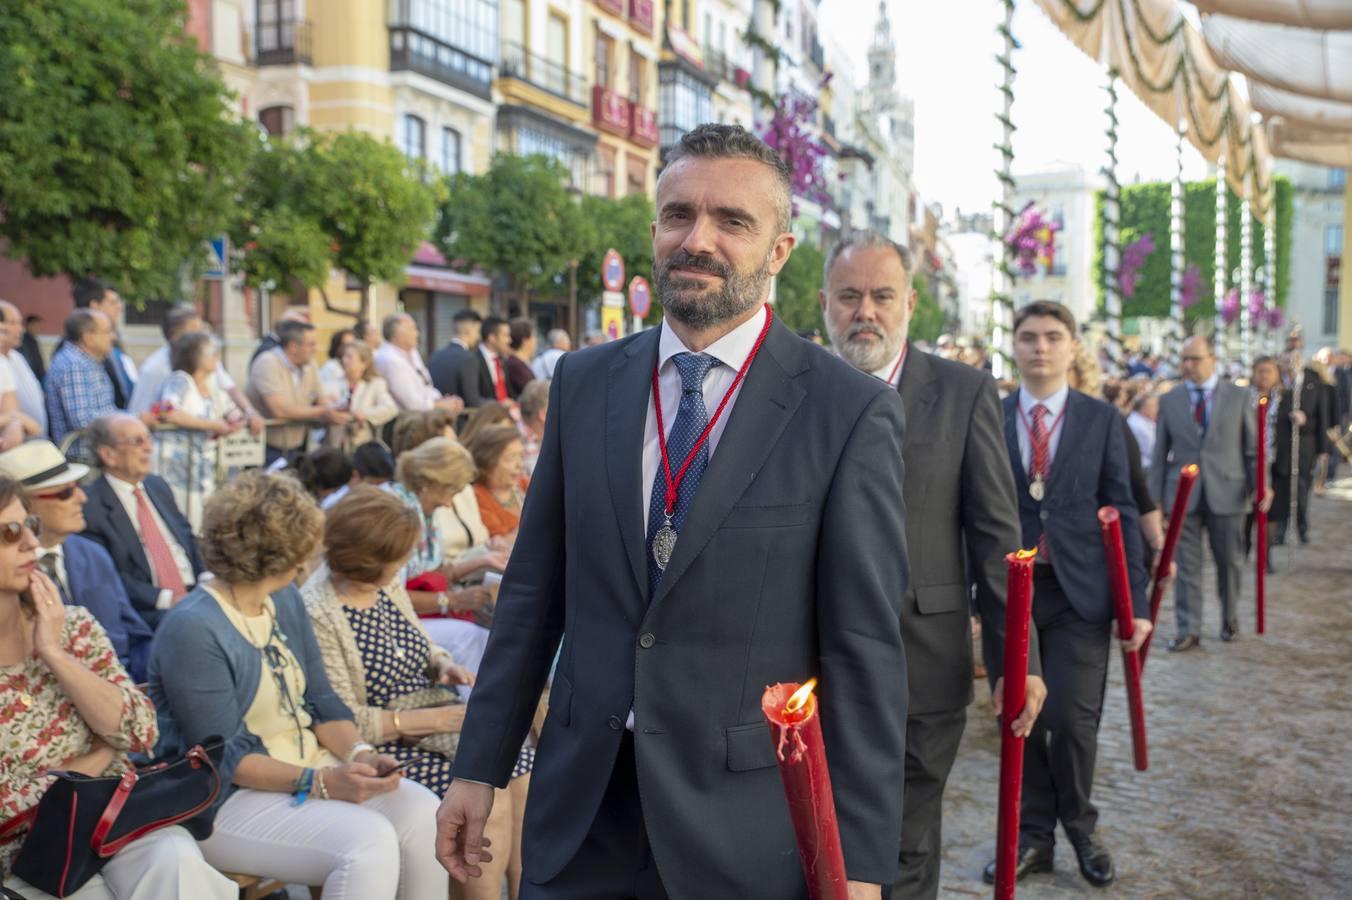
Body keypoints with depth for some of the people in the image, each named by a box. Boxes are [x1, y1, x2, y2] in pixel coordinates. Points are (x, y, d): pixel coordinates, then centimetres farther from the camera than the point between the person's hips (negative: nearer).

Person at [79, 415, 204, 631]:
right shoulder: (90, 505, -4)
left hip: (196, 595, 7)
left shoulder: (158, 485, 19)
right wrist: (166, 599, -16)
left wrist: (206, 581, 2)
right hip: (149, 611, -7)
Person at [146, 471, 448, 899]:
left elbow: (320, 700, 8)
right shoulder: (191, 630, -17)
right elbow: (225, 758, -19)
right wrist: (318, 783, -27)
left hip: (311, 765, 7)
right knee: (369, 842, -28)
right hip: (227, 799, -7)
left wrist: (359, 753, -11)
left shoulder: (285, 598, 8)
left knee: (423, 812, -16)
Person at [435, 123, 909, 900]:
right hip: (581, 804, 3)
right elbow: (534, 590, 5)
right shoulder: (584, 382, 1)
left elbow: (866, 650, -10)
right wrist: (481, 766, 7)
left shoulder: (851, 412, -11)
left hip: (746, 824, -3)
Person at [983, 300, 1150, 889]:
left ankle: (1080, 828, 22)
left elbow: (1121, 512, 3)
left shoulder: (1102, 420, 4)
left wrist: (1136, 600, -3)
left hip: (1079, 591, -1)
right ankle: (1033, 835, 25)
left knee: (1072, 718, -5)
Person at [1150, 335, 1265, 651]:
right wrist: (1154, 498, 1)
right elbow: (1160, 454, 5)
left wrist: (1260, 484, -8)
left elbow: (1253, 447, 5)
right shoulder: (1169, 400, 4)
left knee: (1229, 561, 12)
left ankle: (1230, 619, 32)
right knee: (1187, 565, 0)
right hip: (1184, 494, 0)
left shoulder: (1238, 397, 3)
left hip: (1226, 493, 0)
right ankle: (1188, 630, 5)